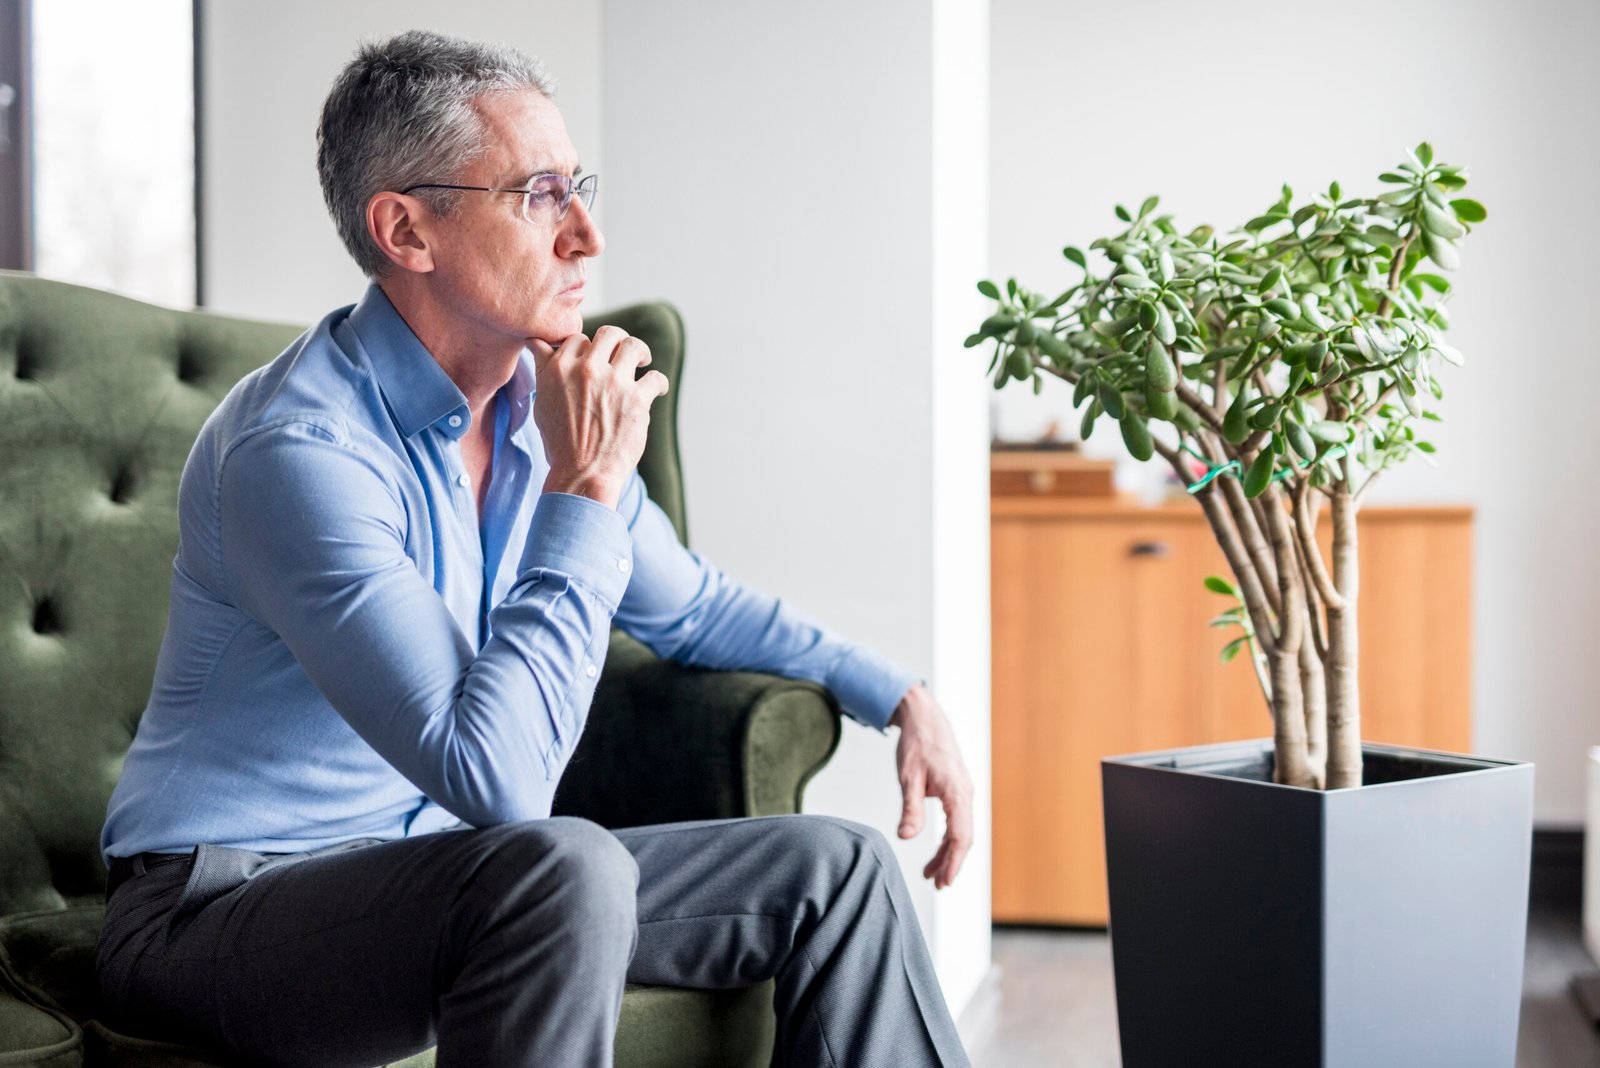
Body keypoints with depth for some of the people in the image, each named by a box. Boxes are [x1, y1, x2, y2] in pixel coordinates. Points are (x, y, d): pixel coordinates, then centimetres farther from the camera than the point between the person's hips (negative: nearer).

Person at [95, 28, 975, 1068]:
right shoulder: (301, 448, -25)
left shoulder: (544, 403, 2)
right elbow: (495, 777, -32)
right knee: (565, 866, -37)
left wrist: (897, 694, 14)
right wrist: (584, 490, -26)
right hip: (226, 902, -8)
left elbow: (688, 602, 22)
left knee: (835, 867, 2)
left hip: (449, 877, 8)